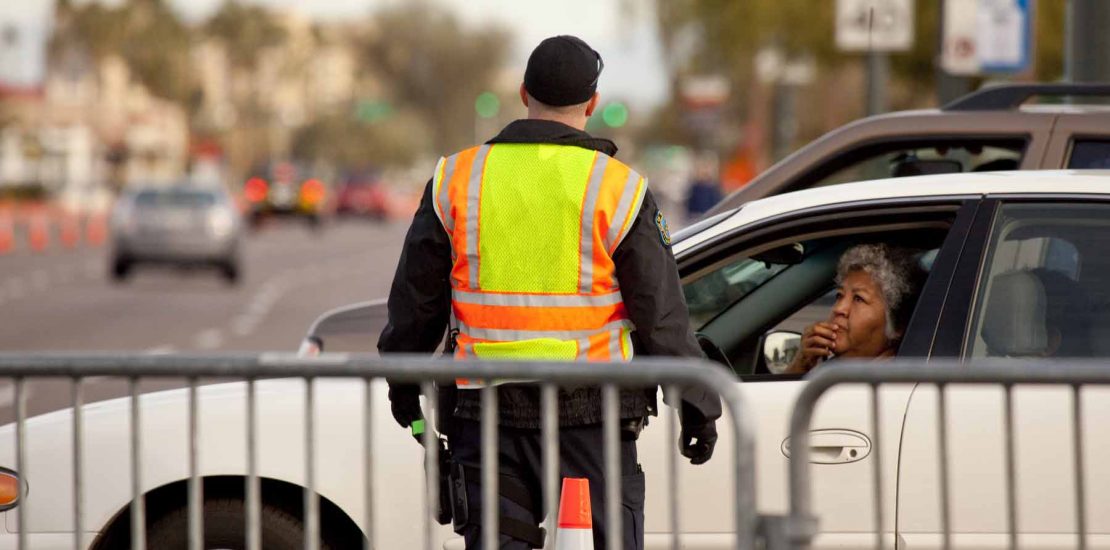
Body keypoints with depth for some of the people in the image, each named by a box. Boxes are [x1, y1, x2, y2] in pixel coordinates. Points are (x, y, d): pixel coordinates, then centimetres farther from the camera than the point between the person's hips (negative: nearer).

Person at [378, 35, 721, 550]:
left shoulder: (457, 179, 4)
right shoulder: (617, 188, -5)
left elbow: (415, 297, 10)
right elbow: (661, 314, -2)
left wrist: (403, 378, 26)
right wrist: (698, 405, 6)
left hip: (486, 409, 2)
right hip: (588, 412, -2)